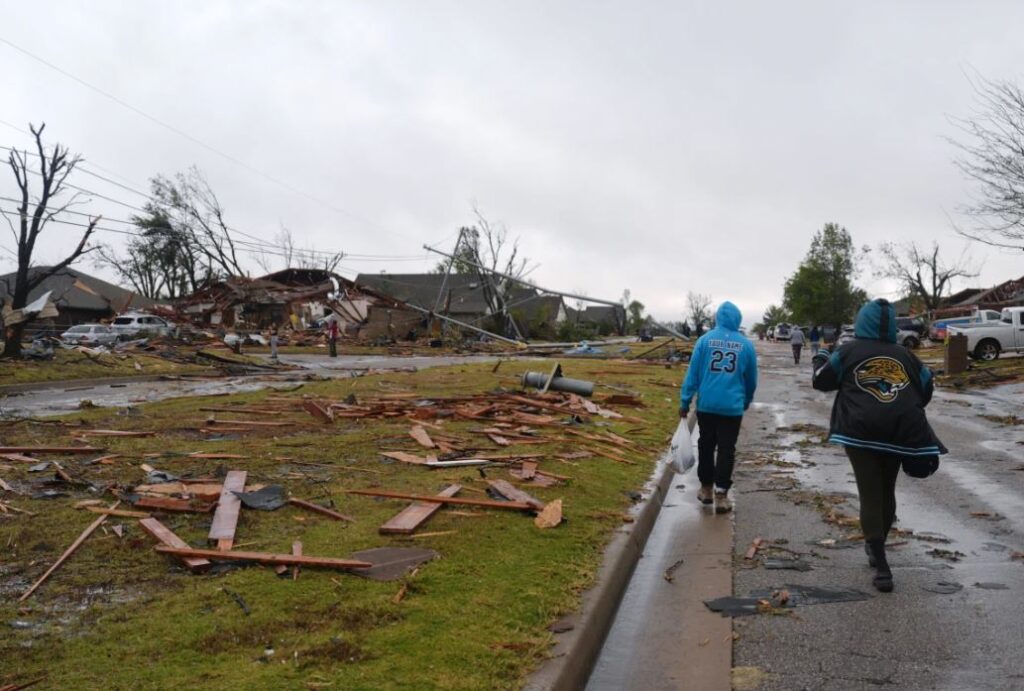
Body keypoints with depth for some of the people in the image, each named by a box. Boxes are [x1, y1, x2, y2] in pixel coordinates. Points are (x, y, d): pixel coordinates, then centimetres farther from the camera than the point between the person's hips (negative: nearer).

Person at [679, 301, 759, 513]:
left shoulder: (705, 339, -2)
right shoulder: (746, 344, 2)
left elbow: (692, 373, -3)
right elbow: (752, 379, 11)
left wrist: (685, 402, 1)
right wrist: (746, 401, 27)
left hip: (706, 405, 1)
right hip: (732, 407, 0)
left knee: (706, 446, 15)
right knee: (726, 450, 3)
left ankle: (706, 489, 24)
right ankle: (721, 495, 0)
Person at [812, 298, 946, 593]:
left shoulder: (848, 351, 3)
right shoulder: (905, 355, 12)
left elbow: (820, 381, 8)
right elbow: (927, 387, 19)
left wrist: (821, 357, 27)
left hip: (861, 433, -3)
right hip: (900, 432, 3)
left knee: (870, 495, -1)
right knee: (886, 493, 19)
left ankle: (882, 566, -7)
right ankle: (875, 547, 36)